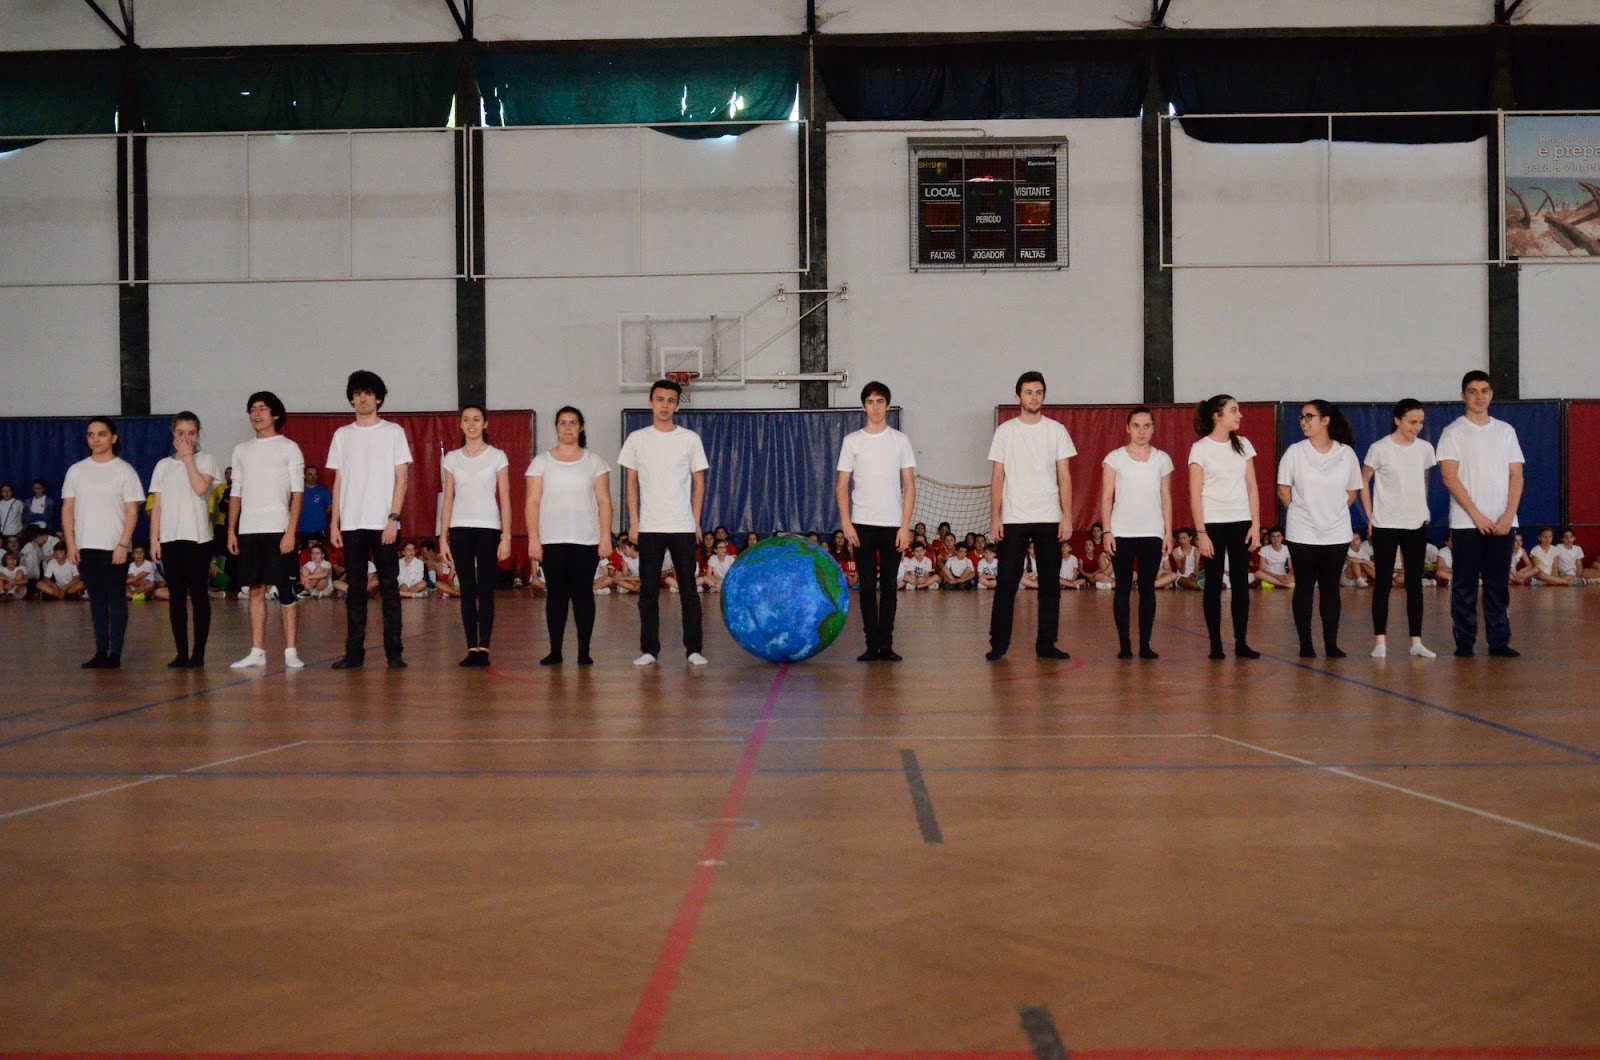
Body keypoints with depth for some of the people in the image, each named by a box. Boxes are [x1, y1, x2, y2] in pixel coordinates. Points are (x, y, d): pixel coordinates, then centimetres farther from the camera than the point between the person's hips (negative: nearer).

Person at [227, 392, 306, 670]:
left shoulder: (289, 448, 2)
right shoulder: (241, 450, 15)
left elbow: (297, 493, -4)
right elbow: (236, 493, 16)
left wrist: (290, 532, -13)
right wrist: (231, 530, 7)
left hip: (278, 529, -4)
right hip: (249, 531, 4)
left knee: (286, 592, -3)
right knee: (256, 590, 6)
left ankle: (291, 652, 1)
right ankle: (257, 652, 10)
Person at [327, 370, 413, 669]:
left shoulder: (393, 432, 3)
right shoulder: (342, 435, 12)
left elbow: (402, 479, -1)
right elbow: (338, 482, 12)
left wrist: (393, 518, -11)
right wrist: (334, 523, 5)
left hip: (383, 523, -3)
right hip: (351, 524, 3)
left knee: (389, 587, -2)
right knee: (354, 588, 5)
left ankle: (394, 652, 2)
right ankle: (354, 651, 10)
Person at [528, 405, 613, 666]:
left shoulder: (594, 461, 7)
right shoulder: (541, 461, 6)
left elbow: (604, 501, 3)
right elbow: (533, 502, 2)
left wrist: (606, 536, -5)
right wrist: (533, 539, -5)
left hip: (586, 539, 0)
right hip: (552, 540, 0)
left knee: (583, 593, 0)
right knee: (556, 594, 0)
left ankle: (584, 651, 5)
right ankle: (554, 651, 6)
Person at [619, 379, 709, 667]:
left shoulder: (690, 439, 3)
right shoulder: (637, 439, 5)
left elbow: (699, 483, 6)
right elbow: (632, 483, 7)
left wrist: (696, 521, 1)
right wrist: (633, 522, 1)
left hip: (683, 527, -1)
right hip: (648, 527, 1)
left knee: (689, 590, 0)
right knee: (648, 591, 3)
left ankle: (694, 649, 6)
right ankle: (649, 649, 10)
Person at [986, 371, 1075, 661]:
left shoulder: (1057, 430, 5)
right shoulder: (1005, 431, 4)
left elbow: (1064, 476, 4)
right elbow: (997, 476, 3)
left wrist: (1067, 517, -4)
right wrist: (995, 517, -4)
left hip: (1049, 518, 1)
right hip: (1013, 518, -1)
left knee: (1050, 584, 4)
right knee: (1007, 583, -1)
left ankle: (1046, 644, 10)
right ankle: (998, 643, 6)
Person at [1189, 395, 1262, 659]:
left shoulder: (1243, 445, 8)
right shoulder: (1200, 449, -4)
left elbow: (1252, 488, 9)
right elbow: (1195, 494, -6)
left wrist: (1256, 525, 1)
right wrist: (1200, 532, -11)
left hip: (1241, 522, 4)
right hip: (1213, 523, -4)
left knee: (1241, 582, 4)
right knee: (1214, 583, 0)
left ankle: (1241, 642, 8)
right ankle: (1215, 644, 4)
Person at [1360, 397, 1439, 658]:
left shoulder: (1425, 448, 4)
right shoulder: (1379, 449, -8)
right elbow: (1363, 482, 0)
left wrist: (1421, 510, 9)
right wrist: (1370, 517, -3)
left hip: (1416, 525, 4)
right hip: (1385, 525, -4)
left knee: (1414, 583, 6)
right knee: (1383, 582, -1)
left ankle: (1416, 641, 10)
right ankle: (1380, 641, 3)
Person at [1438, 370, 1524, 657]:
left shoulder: (1506, 431, 11)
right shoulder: (1453, 433, 0)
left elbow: (1516, 475, 8)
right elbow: (1449, 477, -7)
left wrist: (1508, 515, -5)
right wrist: (1477, 516, -12)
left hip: (1502, 522, 3)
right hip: (1466, 523, -3)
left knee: (1499, 584, 4)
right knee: (1465, 585, 0)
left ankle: (1499, 641, 9)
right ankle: (1464, 642, 5)